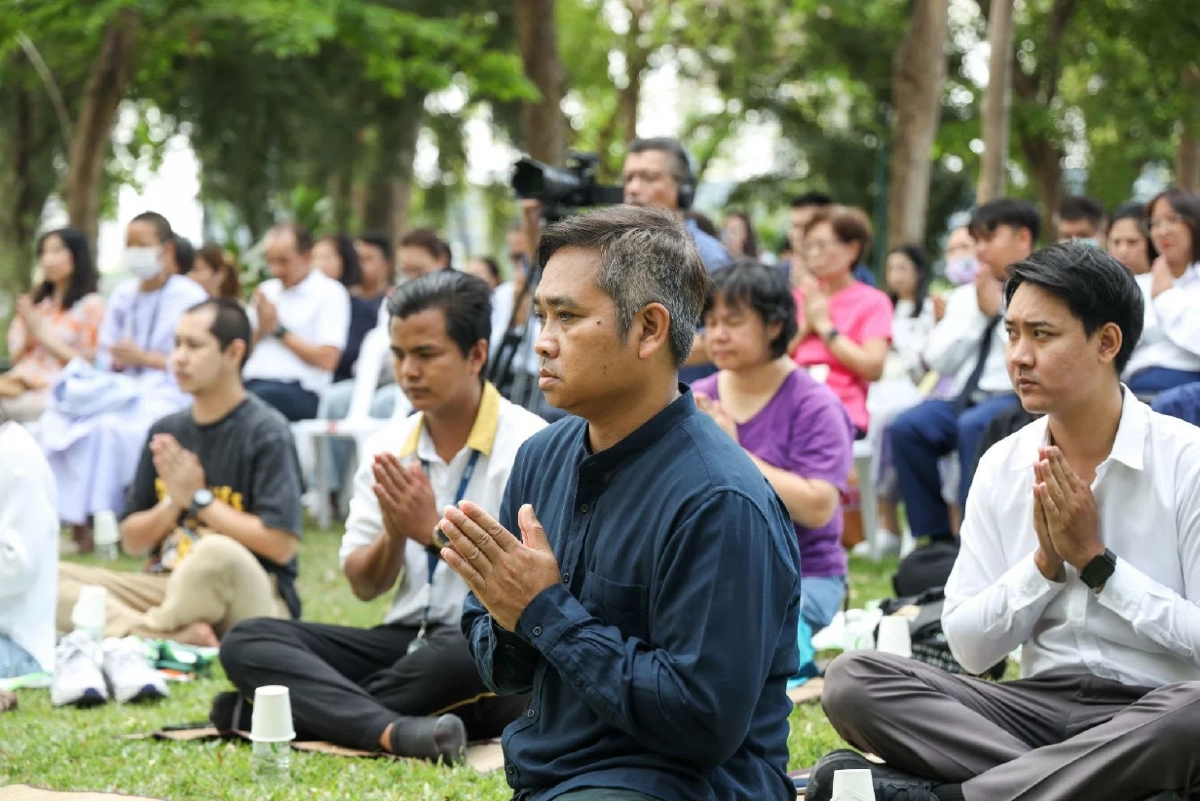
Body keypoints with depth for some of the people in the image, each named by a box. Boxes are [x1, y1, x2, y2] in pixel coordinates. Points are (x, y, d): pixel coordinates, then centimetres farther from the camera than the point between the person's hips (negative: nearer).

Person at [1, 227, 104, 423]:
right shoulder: (35, 304, 20)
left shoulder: (91, 305, 2)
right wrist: (28, 335, 0)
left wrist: (42, 333, -5)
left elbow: (89, 366, -4)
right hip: (23, 382, 6)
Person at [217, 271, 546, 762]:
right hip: (406, 642, 6)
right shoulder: (388, 447, 11)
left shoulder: (527, 444, -7)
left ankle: (305, 707, -20)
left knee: (459, 654, -41)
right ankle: (395, 731, -38)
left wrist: (433, 530, -17)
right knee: (247, 641, -14)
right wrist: (394, 536, -11)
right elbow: (363, 586, 10)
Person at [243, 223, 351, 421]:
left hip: (298, 392, -5)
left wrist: (278, 330, -1)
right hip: (252, 381, 5)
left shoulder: (329, 292, 4)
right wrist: (260, 330, 2)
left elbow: (327, 360, -7)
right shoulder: (266, 290, 23)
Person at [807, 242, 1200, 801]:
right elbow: (969, 647, 6)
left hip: (1150, 713, -4)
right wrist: (1046, 563, -8)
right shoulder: (1003, 466, 8)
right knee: (853, 678, -15)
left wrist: (1095, 561, -11)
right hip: (1038, 707, 4)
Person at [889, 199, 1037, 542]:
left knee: (974, 426, -36)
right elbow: (939, 361, 10)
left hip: (1017, 399, -6)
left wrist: (998, 310, -6)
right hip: (964, 397, 6)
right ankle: (934, 537, -12)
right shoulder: (965, 296, 19)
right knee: (906, 428, -21)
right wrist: (978, 313, 2)